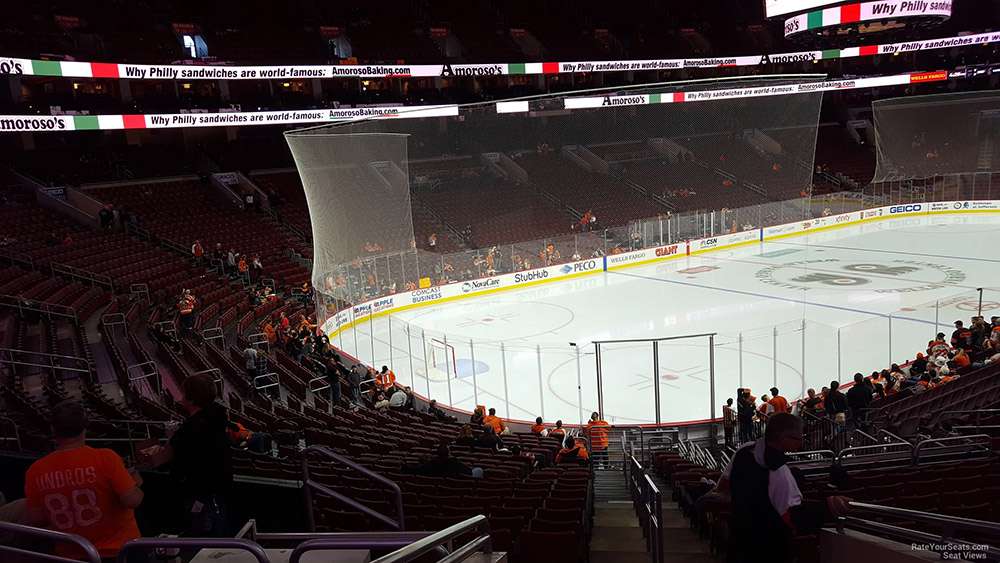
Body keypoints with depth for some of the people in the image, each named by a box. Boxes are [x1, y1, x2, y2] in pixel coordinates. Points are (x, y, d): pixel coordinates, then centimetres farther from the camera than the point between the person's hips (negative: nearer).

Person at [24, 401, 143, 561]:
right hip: (118, 550, -3)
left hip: (71, 556, 3)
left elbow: (33, 520, -3)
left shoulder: (35, 471, -10)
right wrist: (136, 484, -2)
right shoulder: (105, 459, -21)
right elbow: (132, 500, -22)